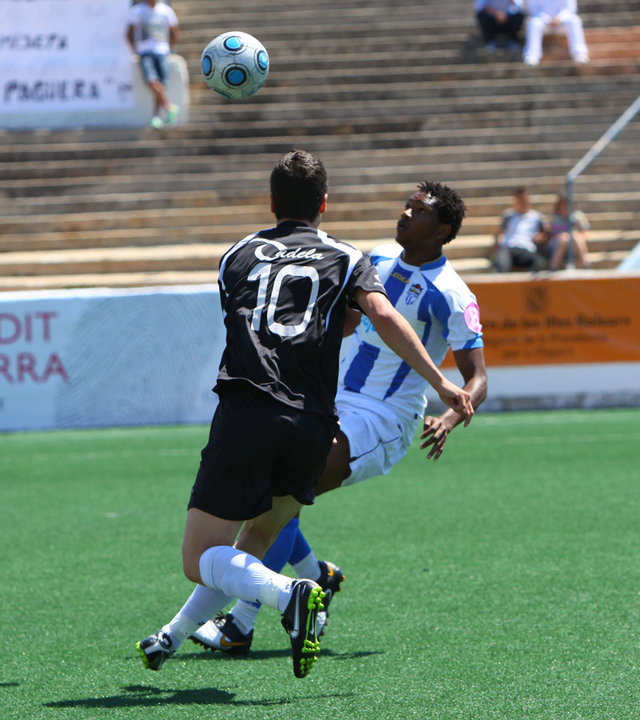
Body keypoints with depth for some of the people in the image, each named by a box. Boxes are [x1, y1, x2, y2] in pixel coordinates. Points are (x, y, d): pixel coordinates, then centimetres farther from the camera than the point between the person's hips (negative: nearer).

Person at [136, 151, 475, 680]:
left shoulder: (237, 256, 22)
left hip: (244, 412, -1)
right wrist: (441, 383, -6)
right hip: (312, 427, 2)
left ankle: (289, 594, -26)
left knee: (201, 560, 1)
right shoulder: (346, 258, 15)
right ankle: (173, 638, 21)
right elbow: (383, 315, -3)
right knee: (254, 544, 24)